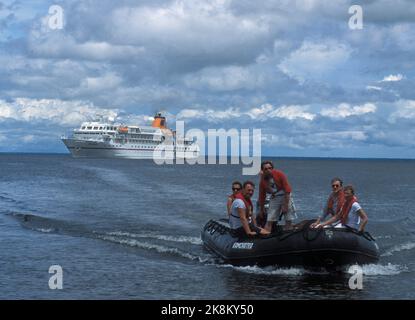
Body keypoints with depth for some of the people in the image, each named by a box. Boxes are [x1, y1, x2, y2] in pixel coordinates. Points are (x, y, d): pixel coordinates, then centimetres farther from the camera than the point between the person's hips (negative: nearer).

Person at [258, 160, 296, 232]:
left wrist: (285, 205, -19)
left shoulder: (279, 174, -17)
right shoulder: (262, 180, -8)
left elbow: (287, 190, -16)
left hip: (285, 196, -2)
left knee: (289, 221, -3)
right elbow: (262, 196, 4)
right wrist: (261, 209, 11)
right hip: (274, 198, 2)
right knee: (269, 221, -6)